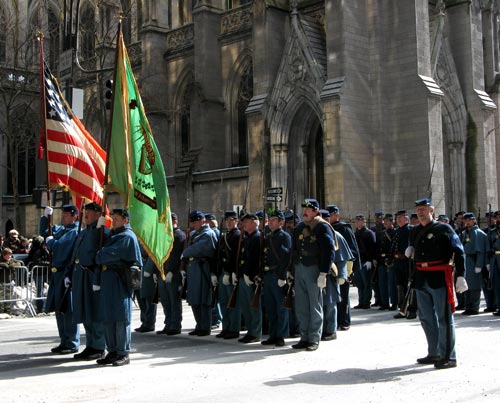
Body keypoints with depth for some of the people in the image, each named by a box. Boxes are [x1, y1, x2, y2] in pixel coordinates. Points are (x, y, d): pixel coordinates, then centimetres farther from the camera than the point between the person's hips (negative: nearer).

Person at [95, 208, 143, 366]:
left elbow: (111, 253, -16)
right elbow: (104, 255, 20)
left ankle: (123, 354, 1)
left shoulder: (127, 236, -8)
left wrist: (98, 257, 2)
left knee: (121, 317, -5)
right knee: (107, 317, 10)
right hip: (108, 279, 9)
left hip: (120, 280, -9)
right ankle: (112, 352, 18)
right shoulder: (113, 235, 21)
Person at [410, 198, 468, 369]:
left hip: (440, 278, -7)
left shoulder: (444, 229, -6)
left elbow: (459, 252, -10)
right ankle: (434, 354, 25)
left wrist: (460, 276, -17)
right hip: (421, 280, 7)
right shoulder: (415, 231, 14)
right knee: (426, 318, 13)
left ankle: (448, 357, 5)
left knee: (444, 318, -2)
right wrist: (409, 252, 10)